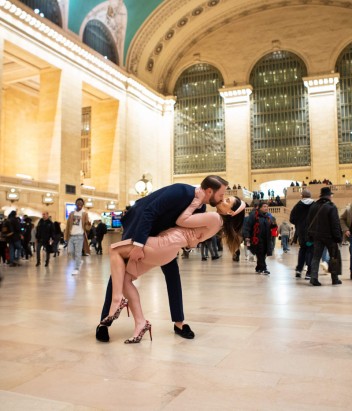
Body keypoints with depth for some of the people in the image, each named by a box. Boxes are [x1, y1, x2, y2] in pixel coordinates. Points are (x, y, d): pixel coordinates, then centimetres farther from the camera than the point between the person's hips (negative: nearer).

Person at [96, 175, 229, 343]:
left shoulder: (200, 208, -9)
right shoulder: (181, 191, -34)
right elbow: (149, 212, -37)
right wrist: (138, 245, -42)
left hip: (160, 231, 7)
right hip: (139, 222, -7)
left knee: (172, 272, -1)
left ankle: (179, 323, 9)